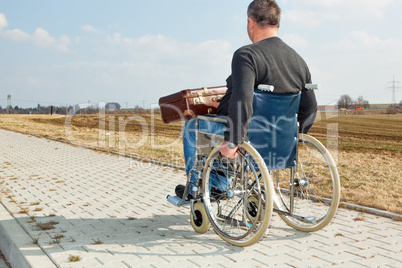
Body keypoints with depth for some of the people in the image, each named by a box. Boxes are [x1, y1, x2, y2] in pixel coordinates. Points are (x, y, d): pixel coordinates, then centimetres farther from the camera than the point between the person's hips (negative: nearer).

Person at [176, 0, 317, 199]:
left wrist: (232, 142, -28)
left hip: (246, 134, -7)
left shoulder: (246, 55, -23)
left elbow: (241, 102, -37)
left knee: (190, 128, 20)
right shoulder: (299, 60, 1)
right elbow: (310, 107, 5)